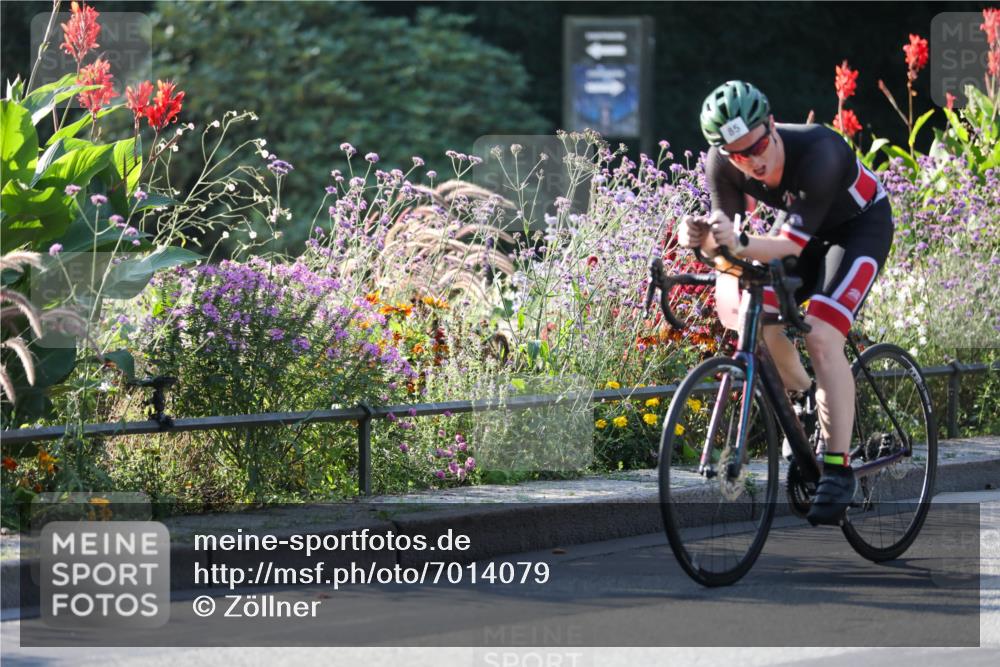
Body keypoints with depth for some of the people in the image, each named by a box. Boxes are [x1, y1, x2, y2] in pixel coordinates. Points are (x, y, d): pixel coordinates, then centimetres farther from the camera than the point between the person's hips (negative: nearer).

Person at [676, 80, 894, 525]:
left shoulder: (817, 152, -39)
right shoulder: (723, 165, -23)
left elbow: (792, 243, -37)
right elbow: (722, 233, -20)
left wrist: (741, 244, -55)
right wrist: (702, 239, -43)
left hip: (862, 225, -6)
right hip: (807, 228, 6)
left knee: (821, 335, -23)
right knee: (760, 327, -8)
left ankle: (839, 469, -21)